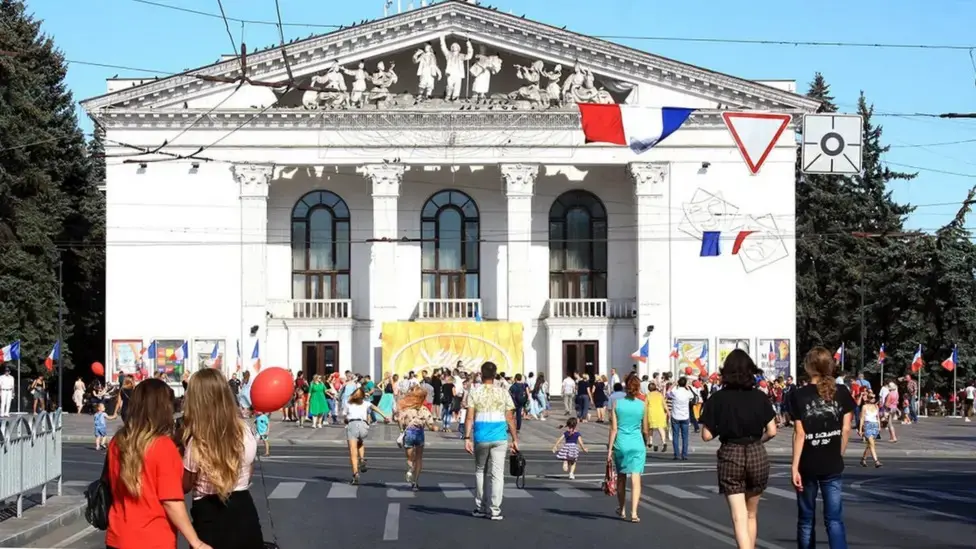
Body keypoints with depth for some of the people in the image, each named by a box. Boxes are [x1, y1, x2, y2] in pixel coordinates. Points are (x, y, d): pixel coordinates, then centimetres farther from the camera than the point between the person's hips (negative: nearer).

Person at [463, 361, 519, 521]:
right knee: (497, 473, 1)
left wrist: (467, 438, -6)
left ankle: (481, 508, 20)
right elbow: (510, 418, 2)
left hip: (481, 438, 0)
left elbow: (469, 417, -7)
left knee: (480, 471, 16)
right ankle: (494, 510, -1)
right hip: (500, 438, 0)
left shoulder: (474, 392, 0)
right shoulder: (503, 393, 3)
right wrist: (515, 439, 9)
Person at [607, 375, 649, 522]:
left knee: (621, 477, 17)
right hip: (637, 444, -1)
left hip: (621, 444, 1)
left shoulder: (617, 404, -3)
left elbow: (614, 429, -5)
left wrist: (610, 448, -1)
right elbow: (645, 430, 4)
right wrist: (645, 443, 24)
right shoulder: (642, 405, -3)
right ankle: (634, 512, -12)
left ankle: (621, 510, 30)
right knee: (636, 479, -2)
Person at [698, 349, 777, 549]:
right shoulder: (760, 397, -1)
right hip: (757, 455, 2)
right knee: (752, 513, 20)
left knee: (739, 516, -4)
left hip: (730, 455, -2)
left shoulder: (717, 399, -6)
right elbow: (771, 431, -2)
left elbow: (707, 435, -6)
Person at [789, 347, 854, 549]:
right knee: (834, 519, -1)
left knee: (806, 520, 13)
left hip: (807, 465, -1)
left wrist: (794, 466, -8)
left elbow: (800, 434, -10)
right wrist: (839, 456, 12)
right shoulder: (842, 393, -1)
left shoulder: (800, 395, -8)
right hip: (833, 466, 1)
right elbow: (846, 429, 0)